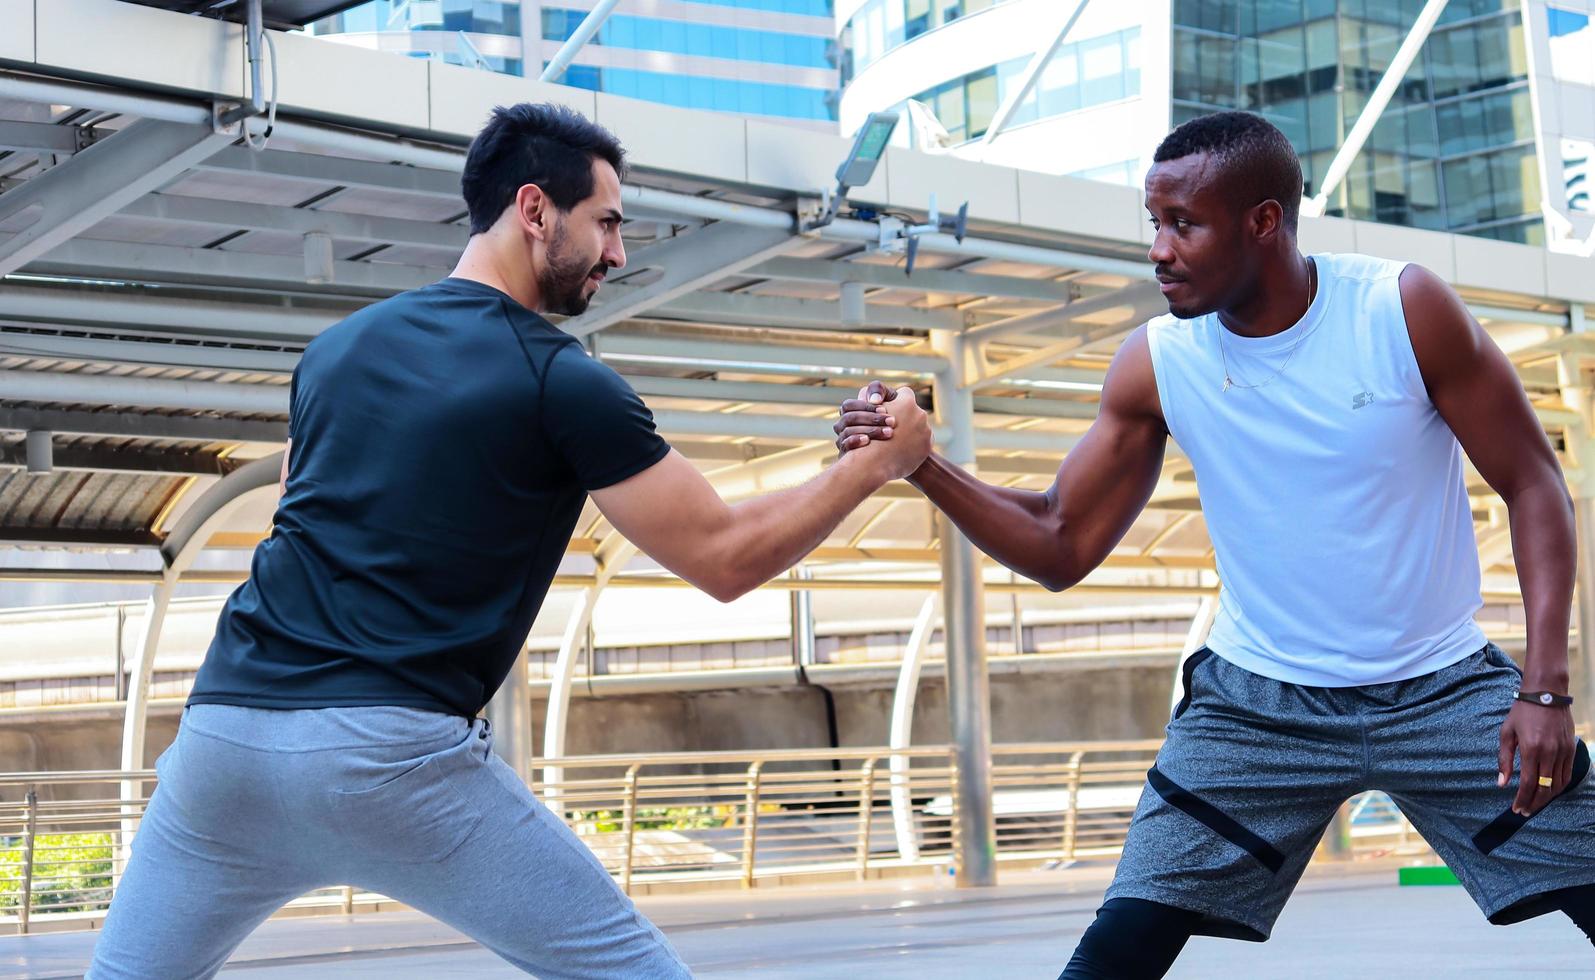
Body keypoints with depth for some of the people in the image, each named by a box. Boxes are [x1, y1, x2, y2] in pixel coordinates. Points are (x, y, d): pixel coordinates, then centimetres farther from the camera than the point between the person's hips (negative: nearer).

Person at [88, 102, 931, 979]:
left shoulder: (335, 348, 16)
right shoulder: (559, 380, -2)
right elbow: (725, 560, 0)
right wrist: (877, 463, 11)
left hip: (226, 728, 6)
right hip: (393, 758, -5)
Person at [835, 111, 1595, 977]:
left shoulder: (1405, 308, -13)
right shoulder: (1155, 364, -7)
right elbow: (1061, 548, -2)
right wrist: (925, 467, -18)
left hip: (1441, 689, 0)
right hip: (1257, 703, 0)